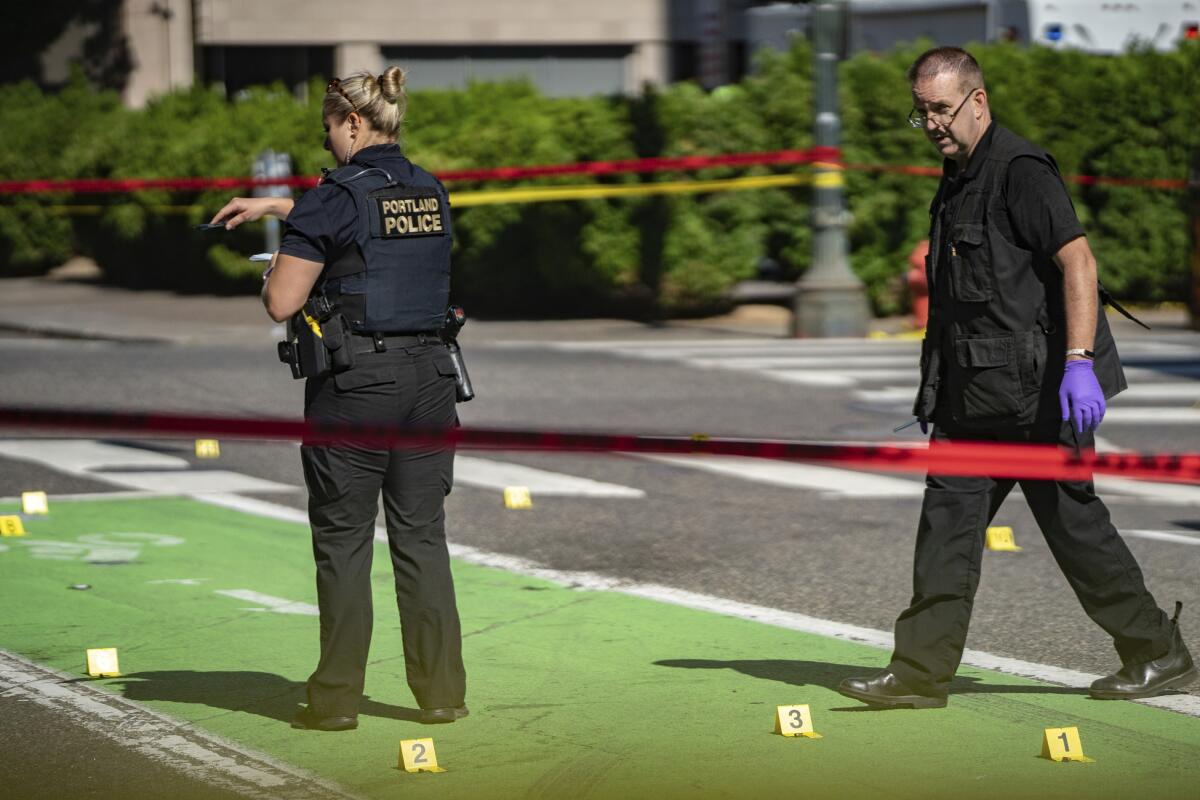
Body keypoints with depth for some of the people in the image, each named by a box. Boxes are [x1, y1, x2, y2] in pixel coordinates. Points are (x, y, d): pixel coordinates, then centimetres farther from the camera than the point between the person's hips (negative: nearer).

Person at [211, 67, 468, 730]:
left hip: (354, 382, -6)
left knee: (343, 540, 3)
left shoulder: (338, 196, -11)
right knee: (422, 537, 9)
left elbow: (281, 303, -11)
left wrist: (274, 269, 10)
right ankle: (442, 692, 8)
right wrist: (273, 206, 35)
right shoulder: (430, 191, 11)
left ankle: (336, 698, 6)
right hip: (428, 376, 6)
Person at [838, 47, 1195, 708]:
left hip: (1036, 387, -9)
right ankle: (920, 673, 1)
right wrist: (938, 386, 25)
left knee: (1073, 522, -1)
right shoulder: (957, 180, 17)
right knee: (947, 518, 1)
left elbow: (1077, 261, -21)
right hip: (973, 393, 9)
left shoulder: (1020, 171, -12)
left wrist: (1079, 361, -29)